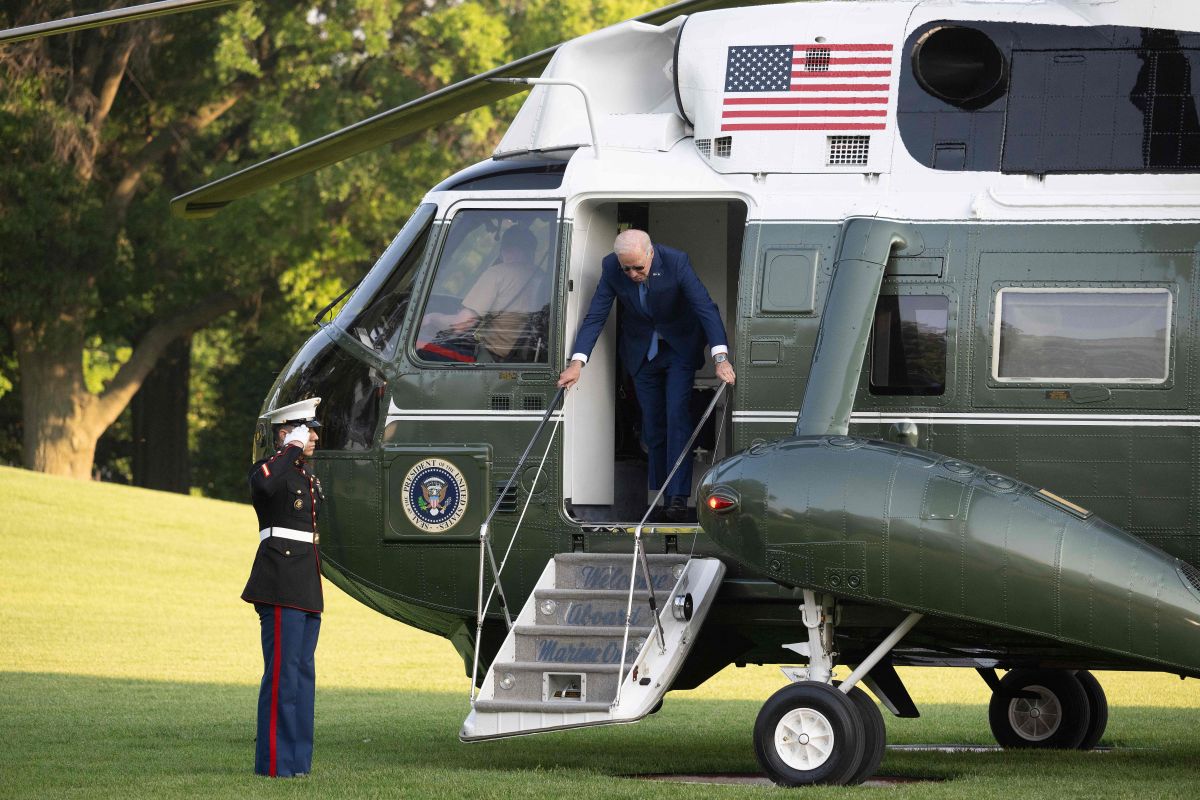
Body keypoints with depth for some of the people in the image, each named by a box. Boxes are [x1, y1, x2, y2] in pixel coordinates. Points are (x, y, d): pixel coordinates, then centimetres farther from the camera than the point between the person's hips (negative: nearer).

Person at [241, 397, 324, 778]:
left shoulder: (307, 475, 20)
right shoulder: (269, 469, -8)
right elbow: (267, 485, -34)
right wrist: (293, 449, -23)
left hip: (306, 586, 9)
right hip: (281, 582, -9)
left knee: (303, 671, 10)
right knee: (282, 671, -10)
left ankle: (297, 758, 14)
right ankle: (275, 760, -9)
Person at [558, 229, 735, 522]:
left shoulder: (676, 262, -28)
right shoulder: (611, 267, -20)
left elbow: (706, 307, -31)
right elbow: (595, 315, -17)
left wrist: (721, 357, -43)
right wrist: (577, 362, -28)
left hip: (680, 347, -3)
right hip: (642, 351, 3)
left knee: (677, 417, -13)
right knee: (652, 422, 5)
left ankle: (678, 497, -15)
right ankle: (656, 491, 15)